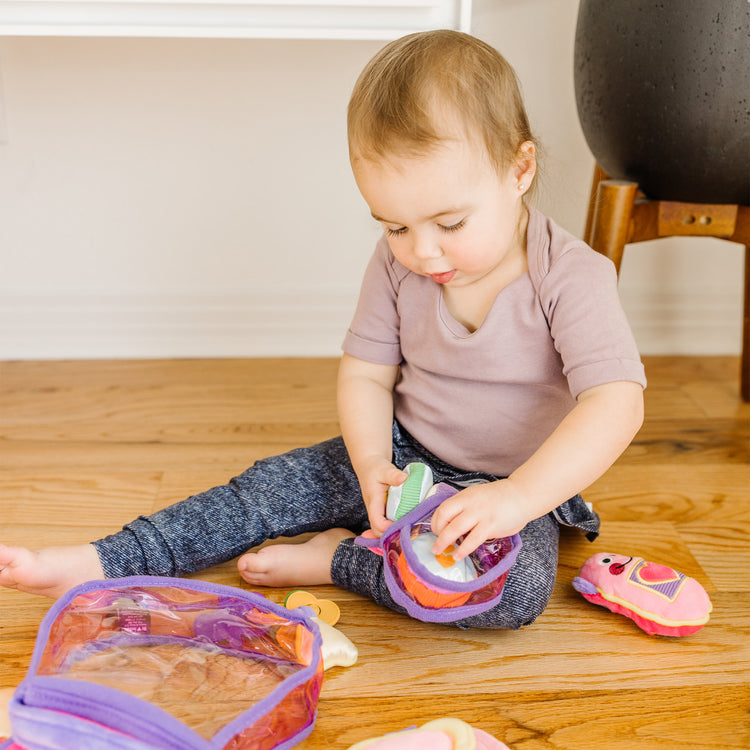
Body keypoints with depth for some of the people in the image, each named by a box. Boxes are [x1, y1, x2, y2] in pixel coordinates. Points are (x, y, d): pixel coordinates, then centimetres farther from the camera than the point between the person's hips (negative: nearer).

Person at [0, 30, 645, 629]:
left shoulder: (571, 278, -24)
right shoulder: (397, 264, -9)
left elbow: (617, 405, -33)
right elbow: (366, 374, -2)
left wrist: (519, 497, -45)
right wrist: (371, 465, -22)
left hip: (527, 481, -3)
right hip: (403, 455, 4)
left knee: (521, 590, -32)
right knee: (272, 487, -10)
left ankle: (338, 557, -18)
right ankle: (102, 564, -8)